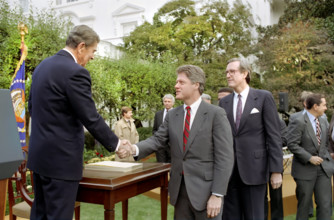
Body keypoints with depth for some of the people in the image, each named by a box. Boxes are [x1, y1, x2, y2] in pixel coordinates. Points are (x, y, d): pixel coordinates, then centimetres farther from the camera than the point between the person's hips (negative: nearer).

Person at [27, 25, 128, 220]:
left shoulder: (42, 66, 9)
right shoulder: (75, 72, -18)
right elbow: (91, 118, -17)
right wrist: (115, 144, -4)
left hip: (40, 153, 9)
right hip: (61, 158, -9)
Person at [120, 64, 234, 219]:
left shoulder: (216, 114, -8)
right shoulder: (172, 115, 9)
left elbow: (224, 157, -11)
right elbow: (158, 140, 3)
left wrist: (217, 195, -15)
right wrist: (135, 148, -18)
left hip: (205, 189, -5)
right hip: (179, 189, 5)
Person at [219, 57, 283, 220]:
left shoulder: (264, 97, -1)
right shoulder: (224, 102, 10)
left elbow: (274, 136, -4)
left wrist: (276, 170, -9)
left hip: (254, 169, -3)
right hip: (228, 170, 4)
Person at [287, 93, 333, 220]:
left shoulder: (323, 122, 12)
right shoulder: (299, 122, -11)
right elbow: (292, 144, -17)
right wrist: (309, 158, -19)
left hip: (323, 168, 6)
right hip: (305, 169, -6)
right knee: (304, 205, 7)